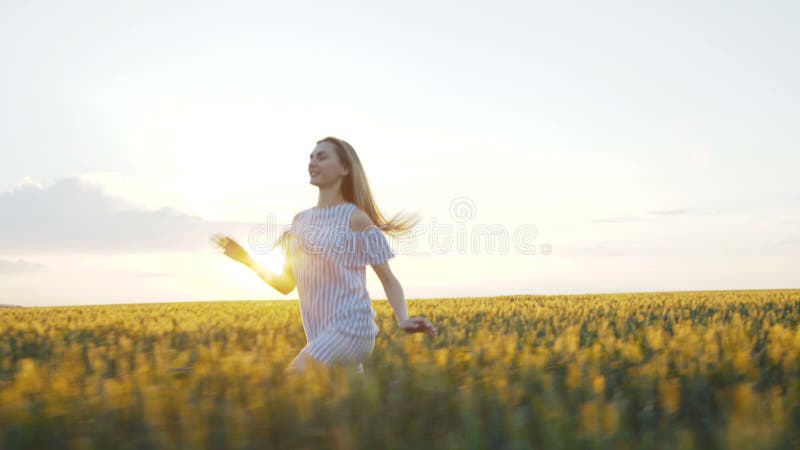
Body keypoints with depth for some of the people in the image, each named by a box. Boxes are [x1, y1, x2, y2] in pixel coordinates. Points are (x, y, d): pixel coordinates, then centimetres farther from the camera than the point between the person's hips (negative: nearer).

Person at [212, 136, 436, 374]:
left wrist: (403, 321, -19)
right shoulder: (301, 220, 14)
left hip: (351, 330, -7)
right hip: (322, 336, 7)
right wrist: (247, 259, 5)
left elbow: (389, 280, -2)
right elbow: (286, 285, 17)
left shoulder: (355, 218, -5)